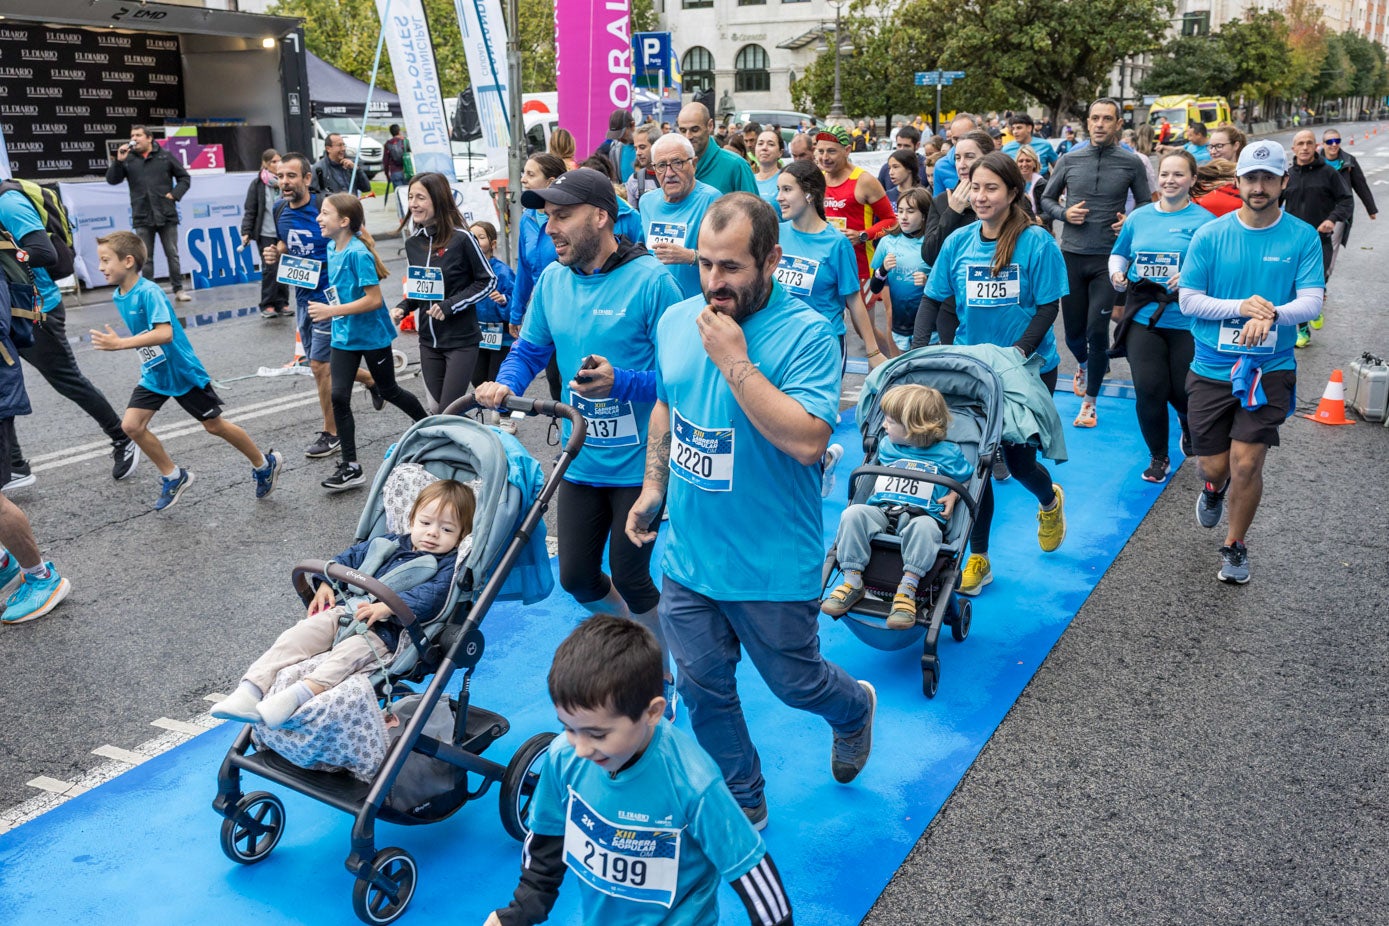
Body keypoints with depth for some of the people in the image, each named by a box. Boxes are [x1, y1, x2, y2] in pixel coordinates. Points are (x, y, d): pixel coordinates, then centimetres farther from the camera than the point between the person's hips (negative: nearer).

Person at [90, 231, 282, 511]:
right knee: (131, 425, -6)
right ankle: (173, 476, 12)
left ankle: (264, 464, 24)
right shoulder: (118, 296, 1)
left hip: (183, 372, -7)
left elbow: (165, 333, -38)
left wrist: (120, 344, -42)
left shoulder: (149, 292, -25)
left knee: (214, 426, 4)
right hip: (153, 375, 7)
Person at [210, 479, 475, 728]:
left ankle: (296, 696, -50)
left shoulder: (448, 567, 3)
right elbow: (349, 557, 29)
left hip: (384, 629, -6)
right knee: (294, 637, -14)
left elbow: (430, 596, -15)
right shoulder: (389, 543, 22)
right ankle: (250, 690, -24)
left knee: (352, 651, -34)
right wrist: (326, 583, 10)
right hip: (342, 609, 6)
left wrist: (386, 607, -28)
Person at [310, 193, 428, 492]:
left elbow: (374, 299, -25)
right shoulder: (331, 248, 4)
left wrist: (332, 311, -27)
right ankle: (350, 467, 3)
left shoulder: (358, 253, -21)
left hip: (372, 335, -7)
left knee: (389, 391, 11)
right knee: (339, 397, -3)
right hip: (344, 336, 7)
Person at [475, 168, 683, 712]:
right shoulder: (552, 280, 3)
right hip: (581, 459, 6)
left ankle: (663, 673, 29)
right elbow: (530, 351, 12)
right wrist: (505, 386, -9)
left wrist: (619, 383, -31)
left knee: (629, 577, 2)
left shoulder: (649, 280, -16)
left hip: (639, 461, -6)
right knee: (577, 578, 11)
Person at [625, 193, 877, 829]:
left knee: (794, 682, 15)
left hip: (773, 567, -5)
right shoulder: (675, 320, 1)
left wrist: (735, 360, -29)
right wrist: (653, 485, 14)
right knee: (703, 688, 15)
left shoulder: (806, 335, -19)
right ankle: (742, 804, 38)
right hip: (688, 556, 6)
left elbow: (807, 440, -30)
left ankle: (855, 708, 51)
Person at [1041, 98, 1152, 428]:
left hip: (1108, 259, -2)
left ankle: (1089, 402, 9)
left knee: (1097, 331, -6)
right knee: (1073, 331, 11)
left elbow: (1146, 206, 8)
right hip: (1071, 255, 2)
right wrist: (1064, 213, -6)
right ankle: (1083, 365, 47)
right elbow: (1047, 199, 13)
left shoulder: (1131, 163, -1)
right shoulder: (1069, 160, 4)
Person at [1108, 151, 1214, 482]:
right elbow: (1120, 253, 21)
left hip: (1187, 321, -2)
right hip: (1143, 318, 2)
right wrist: (1117, 273, 1)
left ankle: (1189, 427, 44)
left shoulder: (1204, 221, -3)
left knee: (1184, 392, 4)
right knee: (1148, 390, -3)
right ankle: (1158, 457, 18)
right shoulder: (1139, 217, 8)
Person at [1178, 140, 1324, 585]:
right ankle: (1214, 488, 46)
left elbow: (1311, 301, -10)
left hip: (1270, 369, -1)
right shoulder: (1210, 235, -3)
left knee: (1246, 465, -7)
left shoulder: (1303, 237, -3)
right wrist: (1241, 306, -20)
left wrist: (1271, 314, -31)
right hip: (1211, 368, 1)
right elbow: (1188, 301, -5)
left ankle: (1235, 546, 19)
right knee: (1215, 466, 6)